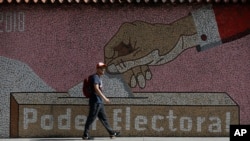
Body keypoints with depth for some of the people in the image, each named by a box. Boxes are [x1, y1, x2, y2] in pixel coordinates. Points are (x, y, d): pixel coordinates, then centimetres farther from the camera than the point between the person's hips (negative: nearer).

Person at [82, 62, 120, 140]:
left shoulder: (99, 78, 17)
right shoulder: (95, 77, -12)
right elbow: (96, 89, -23)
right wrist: (105, 98, -23)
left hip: (99, 102, 10)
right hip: (95, 102, -10)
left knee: (103, 118, 12)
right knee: (91, 118, -5)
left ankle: (111, 133, 16)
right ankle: (85, 135, 1)